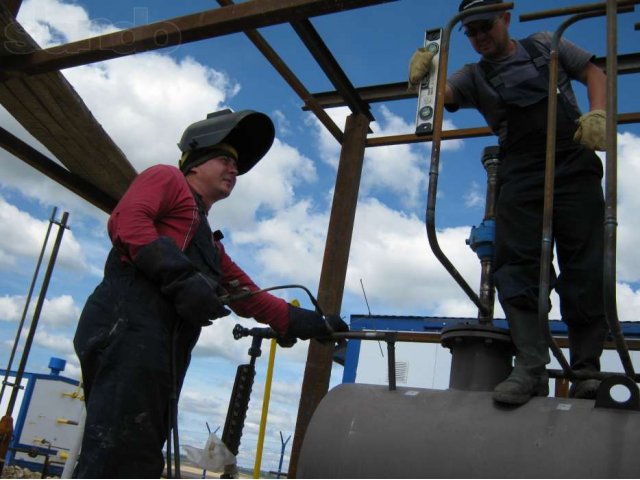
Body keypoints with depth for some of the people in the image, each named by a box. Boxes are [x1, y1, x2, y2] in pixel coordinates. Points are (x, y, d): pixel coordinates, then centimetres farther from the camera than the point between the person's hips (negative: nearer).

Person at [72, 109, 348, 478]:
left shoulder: (210, 245, 36)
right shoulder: (167, 178, 13)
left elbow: (250, 296, 32)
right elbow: (127, 220, -7)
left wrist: (312, 323, 25)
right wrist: (182, 278, -18)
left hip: (159, 352, 9)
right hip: (130, 329, -9)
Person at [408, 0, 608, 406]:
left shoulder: (545, 45, 16)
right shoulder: (475, 76, 14)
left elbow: (594, 73, 16)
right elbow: (442, 94, -5)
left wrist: (597, 114, -4)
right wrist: (422, 76, -28)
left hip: (574, 164, -1)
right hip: (521, 175, 1)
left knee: (585, 268, -6)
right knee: (516, 266, -12)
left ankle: (587, 369, -3)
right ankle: (532, 367, -13)